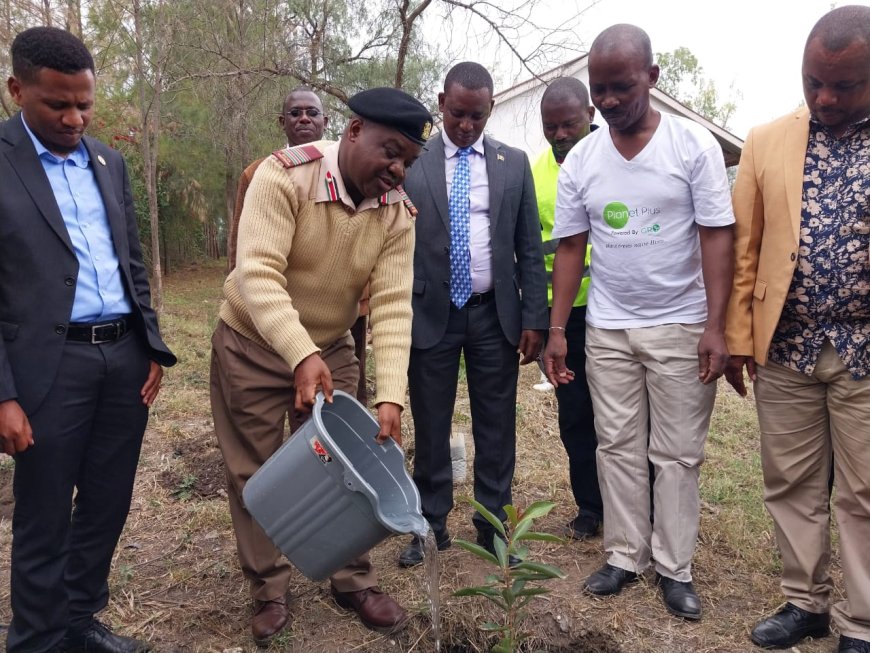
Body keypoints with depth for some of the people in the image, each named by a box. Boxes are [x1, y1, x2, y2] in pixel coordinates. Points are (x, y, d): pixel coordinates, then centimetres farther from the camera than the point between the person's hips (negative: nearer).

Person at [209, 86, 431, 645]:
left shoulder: (398, 213, -12)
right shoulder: (284, 175, -24)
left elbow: (392, 306, -16)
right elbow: (257, 274, -32)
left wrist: (391, 397, -25)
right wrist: (300, 356, -44)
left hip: (332, 350, 3)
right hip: (253, 345, -3)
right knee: (256, 474, 6)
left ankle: (355, 582, 27)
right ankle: (270, 592, 25)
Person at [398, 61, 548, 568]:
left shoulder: (514, 164, 5)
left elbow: (530, 247, 5)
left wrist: (534, 318, 0)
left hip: (495, 314, 1)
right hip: (430, 314, -1)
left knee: (497, 428, 8)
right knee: (430, 427, 9)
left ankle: (493, 526, 24)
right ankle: (432, 525, 25)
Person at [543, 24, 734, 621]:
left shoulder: (693, 144, -6)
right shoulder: (580, 160, 3)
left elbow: (716, 236, -8)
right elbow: (571, 247, 5)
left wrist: (715, 327, -14)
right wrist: (556, 329, 1)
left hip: (680, 326, -2)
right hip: (607, 329, 3)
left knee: (678, 453, 6)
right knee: (619, 447, 9)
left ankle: (675, 568, 20)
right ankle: (625, 557, 23)